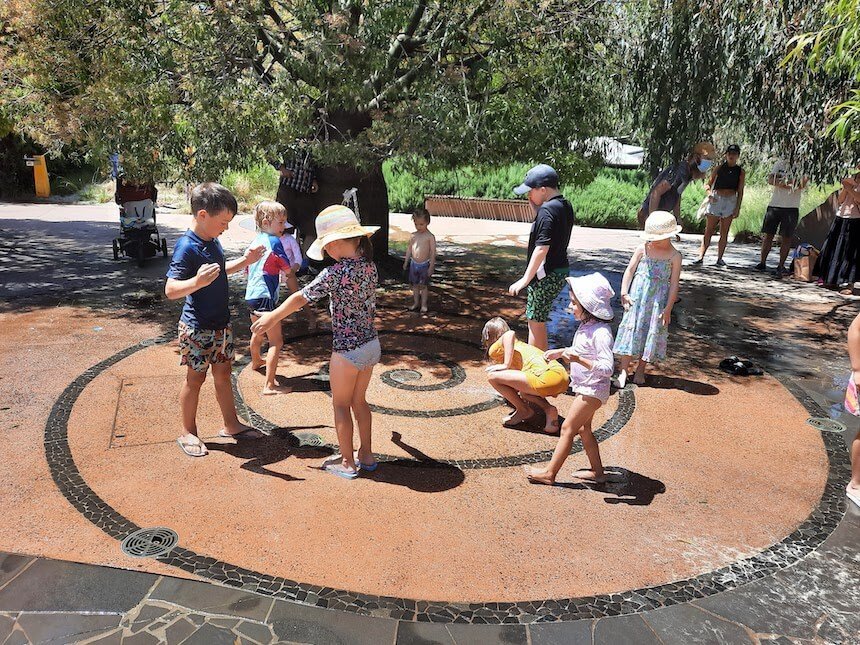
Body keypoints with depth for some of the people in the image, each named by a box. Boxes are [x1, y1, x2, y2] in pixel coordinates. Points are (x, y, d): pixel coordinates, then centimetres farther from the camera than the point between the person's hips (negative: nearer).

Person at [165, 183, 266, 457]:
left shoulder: (212, 241, 5)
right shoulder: (186, 247, -22)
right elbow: (170, 290, -28)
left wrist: (245, 261, 15)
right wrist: (197, 282, -45)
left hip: (221, 324, 8)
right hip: (197, 328, -8)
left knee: (223, 374, 16)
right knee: (195, 378, 6)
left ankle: (231, 425, 30)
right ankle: (188, 432, 24)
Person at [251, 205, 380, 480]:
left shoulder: (334, 273, -20)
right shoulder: (369, 265, -1)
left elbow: (300, 298, -11)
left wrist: (272, 317, 3)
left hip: (348, 351, -7)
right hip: (372, 344, 7)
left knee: (341, 405, 12)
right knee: (359, 401, 21)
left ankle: (347, 463, 22)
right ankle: (366, 455, 32)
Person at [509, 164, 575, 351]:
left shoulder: (547, 210, -20)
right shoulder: (565, 206, 8)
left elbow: (542, 249, -24)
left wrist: (525, 279, -21)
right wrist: (534, 205, 8)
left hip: (546, 275, -10)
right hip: (560, 271, 10)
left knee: (535, 323, 1)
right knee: (538, 321, 21)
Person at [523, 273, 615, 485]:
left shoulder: (600, 333, -27)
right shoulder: (586, 326, 3)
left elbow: (607, 368, -32)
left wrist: (578, 359, -40)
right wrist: (560, 352, 14)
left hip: (592, 390, -10)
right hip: (584, 388, 10)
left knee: (568, 428, -1)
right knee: (583, 429, 19)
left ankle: (549, 472, 10)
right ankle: (597, 471, 32)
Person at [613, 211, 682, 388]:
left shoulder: (674, 256, -4)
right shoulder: (643, 249, -1)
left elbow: (674, 283, -4)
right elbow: (629, 270, 3)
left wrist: (668, 308, -6)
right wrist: (624, 293, -6)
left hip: (658, 300, 0)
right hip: (637, 296, 0)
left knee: (652, 332, 6)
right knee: (632, 328, 0)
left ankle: (640, 370, 21)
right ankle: (623, 370, 6)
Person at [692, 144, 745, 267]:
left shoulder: (740, 172, 7)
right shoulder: (719, 168, 7)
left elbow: (740, 191, 5)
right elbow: (708, 184, 9)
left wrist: (738, 208, -2)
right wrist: (709, 194, -12)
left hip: (730, 201, 0)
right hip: (716, 200, 0)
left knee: (724, 233, 3)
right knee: (708, 230, -2)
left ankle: (719, 258, 8)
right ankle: (701, 256, -1)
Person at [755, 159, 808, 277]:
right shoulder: (780, 164, 11)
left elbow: (802, 185, -11)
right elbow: (770, 180, -3)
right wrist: (787, 184, -14)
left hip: (791, 208, -2)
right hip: (774, 205, 2)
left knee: (786, 237, -1)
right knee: (768, 234, 4)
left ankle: (781, 266, 5)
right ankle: (762, 263, 13)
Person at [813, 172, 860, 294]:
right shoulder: (850, 180, 13)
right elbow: (840, 200, 7)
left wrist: (850, 188, -19)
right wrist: (845, 188, -7)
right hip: (841, 218, 6)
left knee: (850, 252, -6)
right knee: (834, 249, 8)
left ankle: (849, 284, -3)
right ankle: (831, 279, 18)